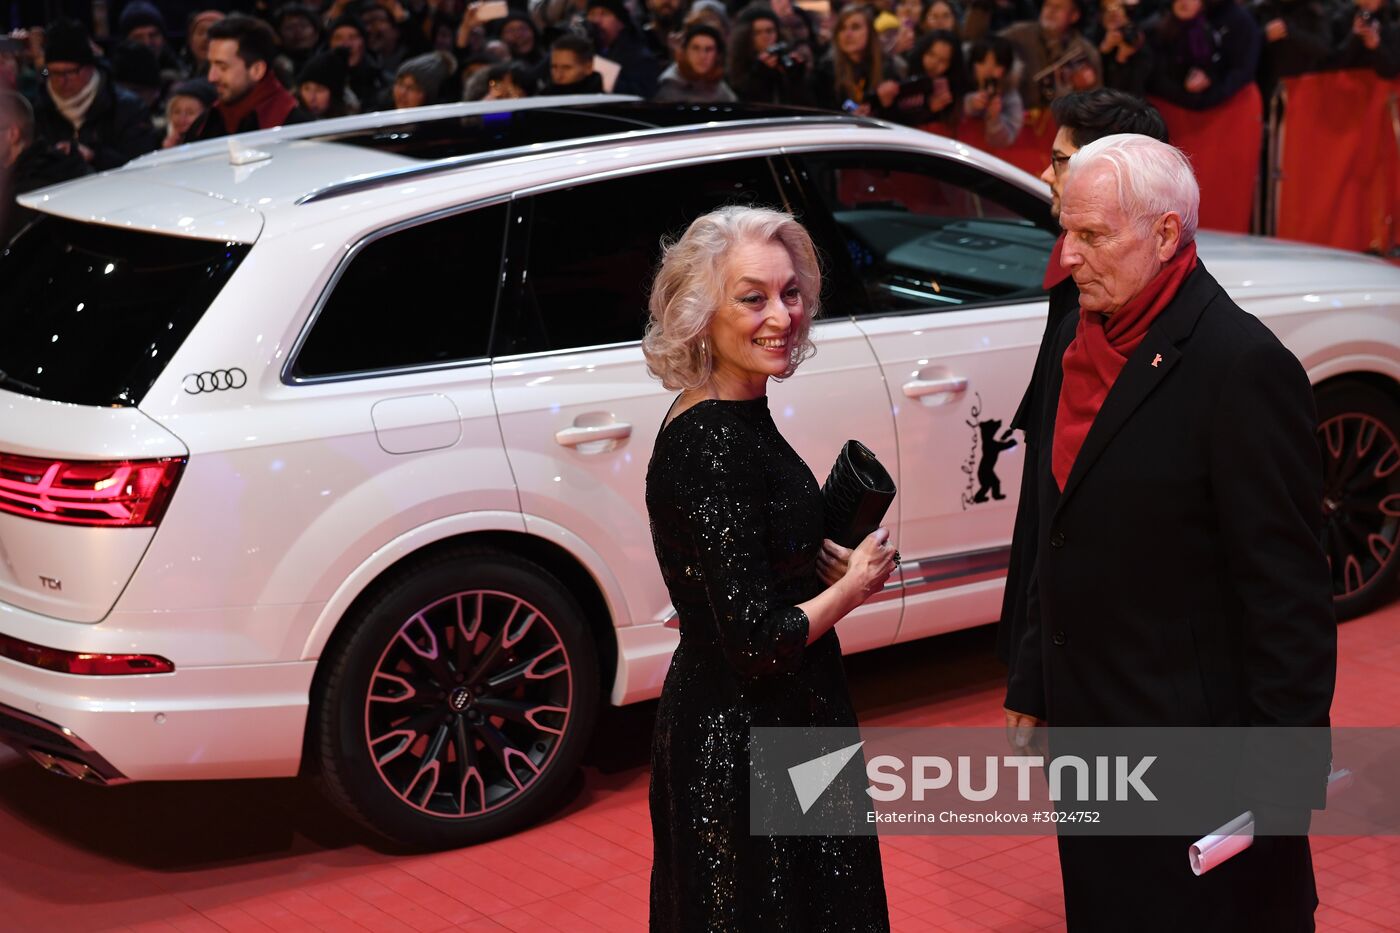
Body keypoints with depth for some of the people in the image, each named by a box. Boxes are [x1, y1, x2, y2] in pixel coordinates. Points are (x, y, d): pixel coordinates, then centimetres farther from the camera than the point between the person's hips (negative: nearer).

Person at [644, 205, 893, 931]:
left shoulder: (731, 417, 3)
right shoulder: (711, 448, -25)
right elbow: (758, 641, -26)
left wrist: (823, 562, -1)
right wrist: (855, 583, -11)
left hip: (726, 727, 9)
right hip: (748, 744, -9)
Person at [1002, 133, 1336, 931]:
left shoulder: (1242, 365, -19)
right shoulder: (1081, 341, 6)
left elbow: (1289, 588, -19)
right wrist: (1034, 684, 15)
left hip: (1194, 745, -8)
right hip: (1087, 721, 8)